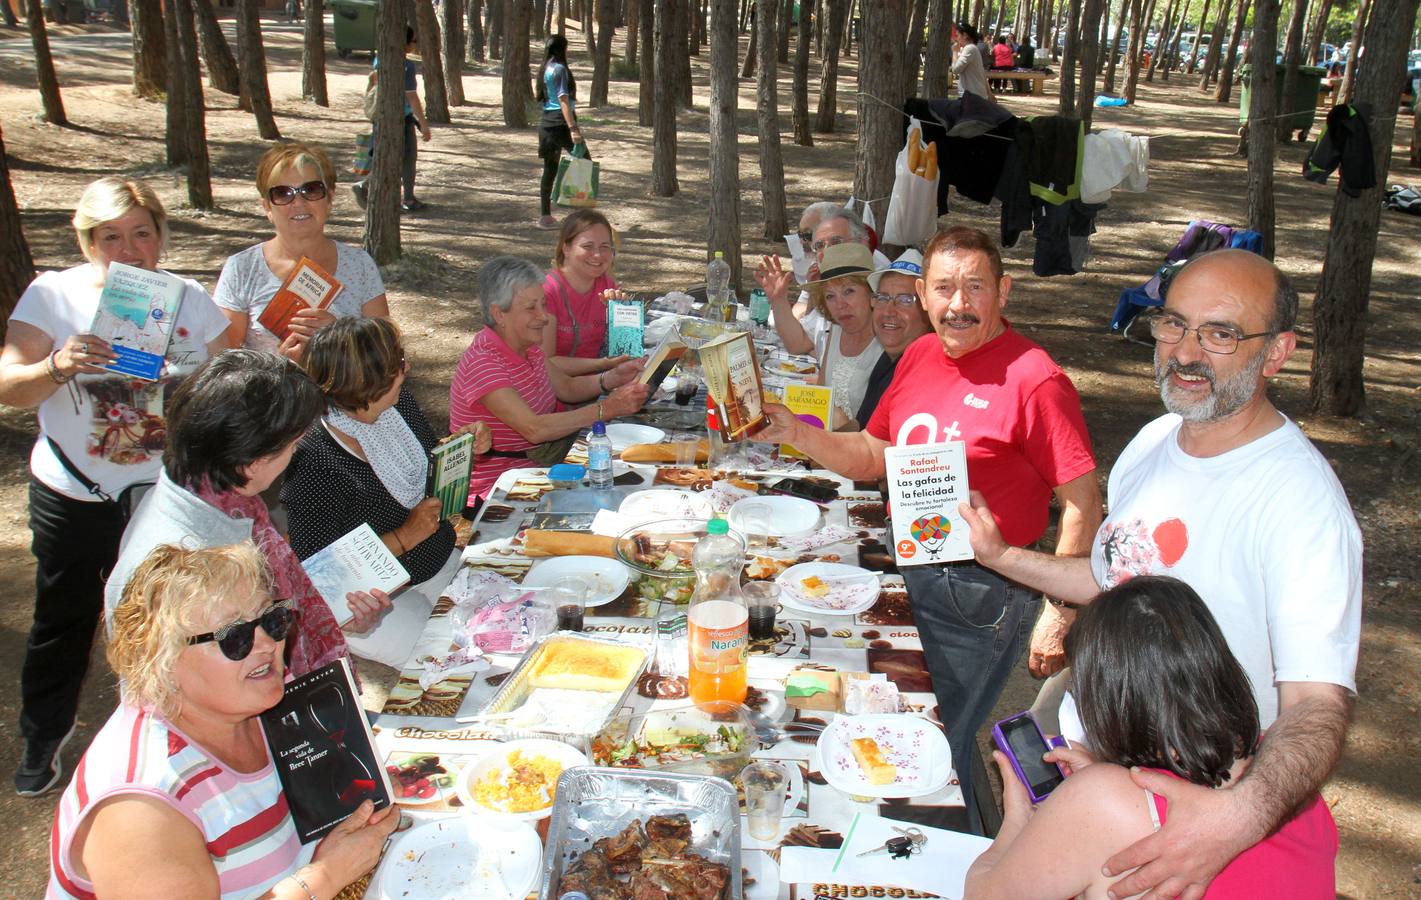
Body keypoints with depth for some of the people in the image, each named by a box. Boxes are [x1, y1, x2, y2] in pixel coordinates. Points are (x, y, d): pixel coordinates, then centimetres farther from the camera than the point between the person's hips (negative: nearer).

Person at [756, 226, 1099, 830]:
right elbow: (872, 457, 12)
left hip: (981, 592, -7)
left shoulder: (1033, 379, -19)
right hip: (906, 568, 8)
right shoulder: (920, 356, 5)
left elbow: (1082, 506, -17)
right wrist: (794, 433, -3)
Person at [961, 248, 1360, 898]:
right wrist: (1003, 557, 8)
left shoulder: (1303, 501, -26)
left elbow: (1318, 702, -33)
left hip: (1187, 803, -7)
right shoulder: (1152, 442, -1)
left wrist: (1244, 812, -49)